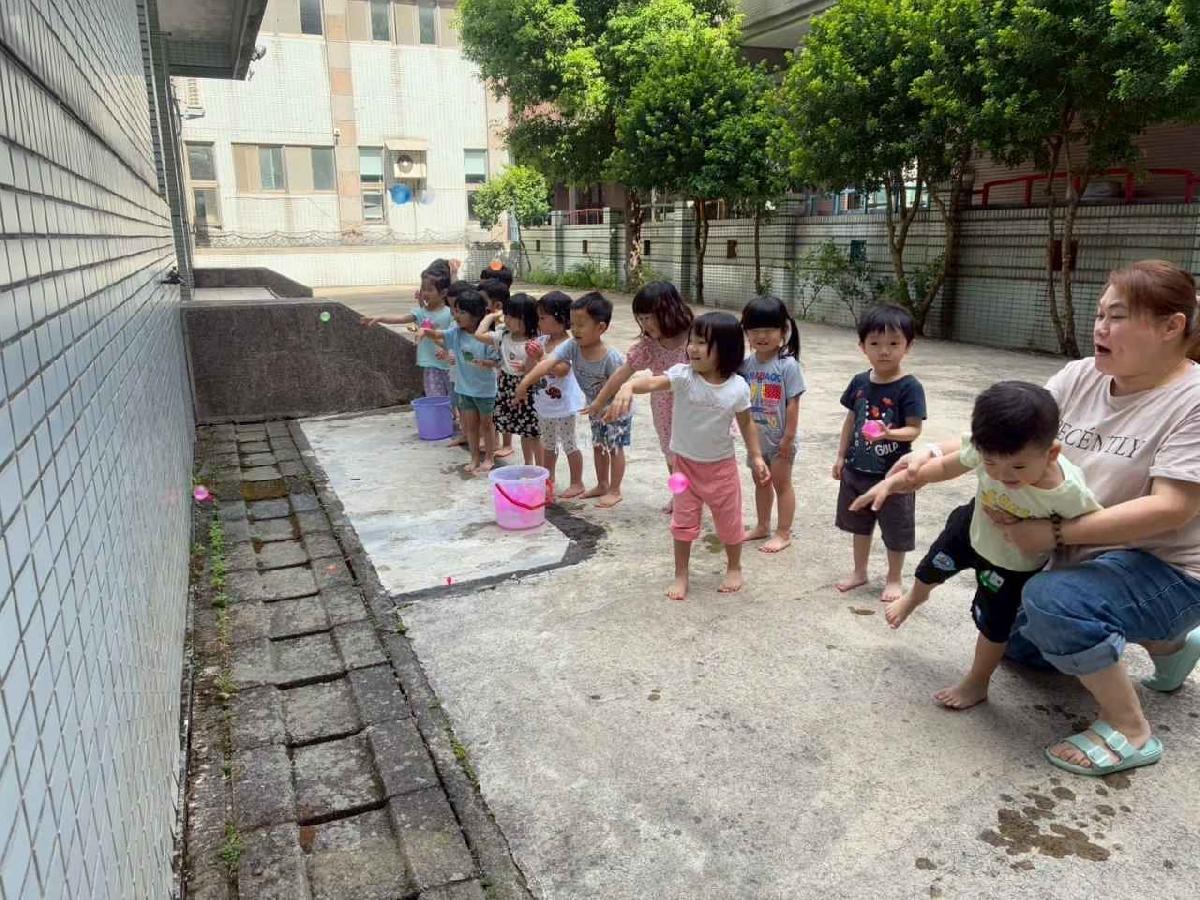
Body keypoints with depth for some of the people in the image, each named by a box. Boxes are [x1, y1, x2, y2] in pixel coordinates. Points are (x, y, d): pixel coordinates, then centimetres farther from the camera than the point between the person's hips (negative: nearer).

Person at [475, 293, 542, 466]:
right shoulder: (503, 336, 2)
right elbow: (479, 335, 0)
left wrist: (526, 367, -31)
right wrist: (490, 317, 6)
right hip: (507, 388, 6)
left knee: (533, 433, 2)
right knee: (523, 432, 18)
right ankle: (528, 464, 32)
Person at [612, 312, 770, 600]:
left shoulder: (738, 387, -14)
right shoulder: (683, 375, -18)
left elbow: (746, 423, 1)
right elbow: (654, 382, -35)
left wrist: (756, 457, 0)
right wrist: (628, 386, -56)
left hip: (721, 465, 0)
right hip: (686, 463, 0)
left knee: (728, 520, 15)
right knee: (683, 521, 9)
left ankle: (734, 568, 38)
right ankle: (681, 574, 25)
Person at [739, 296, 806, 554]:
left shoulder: (788, 365, -17)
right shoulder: (746, 364, -3)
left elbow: (793, 404, -16)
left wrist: (788, 438, -16)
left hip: (779, 439, -6)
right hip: (756, 437, 6)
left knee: (781, 484, 7)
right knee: (761, 482, 20)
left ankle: (784, 533, 20)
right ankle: (762, 527, 36)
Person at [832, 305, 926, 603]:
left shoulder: (909, 387, -16)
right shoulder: (859, 382, -1)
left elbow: (914, 429, -17)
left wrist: (888, 433, -36)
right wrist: (841, 456, 9)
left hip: (893, 473, -5)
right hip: (857, 469, 5)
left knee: (895, 530, 11)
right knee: (859, 524, 20)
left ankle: (894, 579, 31)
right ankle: (860, 572, 39)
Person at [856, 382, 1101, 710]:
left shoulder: (1068, 492, -42)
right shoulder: (987, 449, -35)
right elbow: (948, 465, -16)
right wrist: (895, 480, -17)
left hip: (1015, 562, -3)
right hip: (973, 527, 4)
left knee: (993, 623, 8)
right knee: (934, 565, 26)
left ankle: (976, 684, 37)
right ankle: (915, 597, 64)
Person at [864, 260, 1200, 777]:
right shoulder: (1080, 377, -3)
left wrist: (1056, 534, -32)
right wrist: (933, 454, -20)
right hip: (1087, 556, 8)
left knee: (1050, 601, -36)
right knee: (1017, 643, 23)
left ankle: (1130, 733, -13)